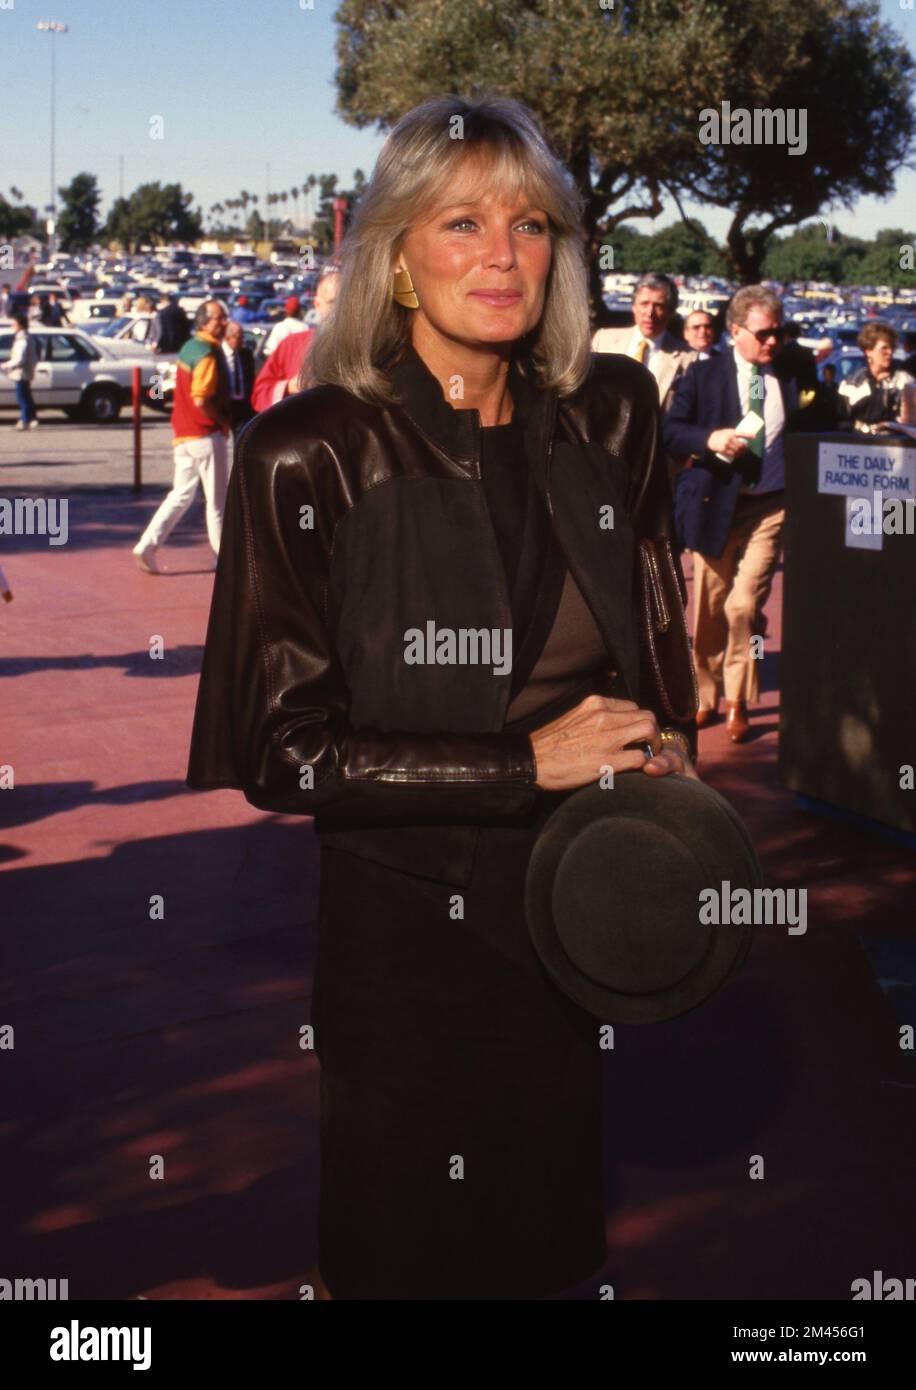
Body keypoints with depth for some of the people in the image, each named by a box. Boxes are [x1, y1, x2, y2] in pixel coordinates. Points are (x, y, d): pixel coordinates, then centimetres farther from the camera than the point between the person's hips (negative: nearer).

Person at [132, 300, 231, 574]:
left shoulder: (190, 347, 13)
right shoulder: (208, 354, -17)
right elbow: (201, 400, -23)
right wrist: (225, 420, -10)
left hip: (183, 434, 9)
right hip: (206, 435, -9)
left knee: (182, 493, 14)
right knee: (217, 498, 3)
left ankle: (147, 545, 4)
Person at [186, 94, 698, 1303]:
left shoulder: (609, 417, -1)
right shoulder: (311, 452, -15)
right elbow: (281, 751, -14)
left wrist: (665, 742, -1)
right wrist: (528, 762, -17)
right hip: (393, 929, -4)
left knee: (554, 1245, 19)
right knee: (399, 1254, 13)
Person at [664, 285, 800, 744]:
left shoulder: (792, 376, 6)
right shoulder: (704, 375, 1)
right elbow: (670, 430, -4)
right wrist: (710, 439, -21)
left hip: (769, 508, 0)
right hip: (715, 504, 0)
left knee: (744, 607, -11)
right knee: (709, 610, 8)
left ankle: (736, 702, 5)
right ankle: (708, 695, 27)